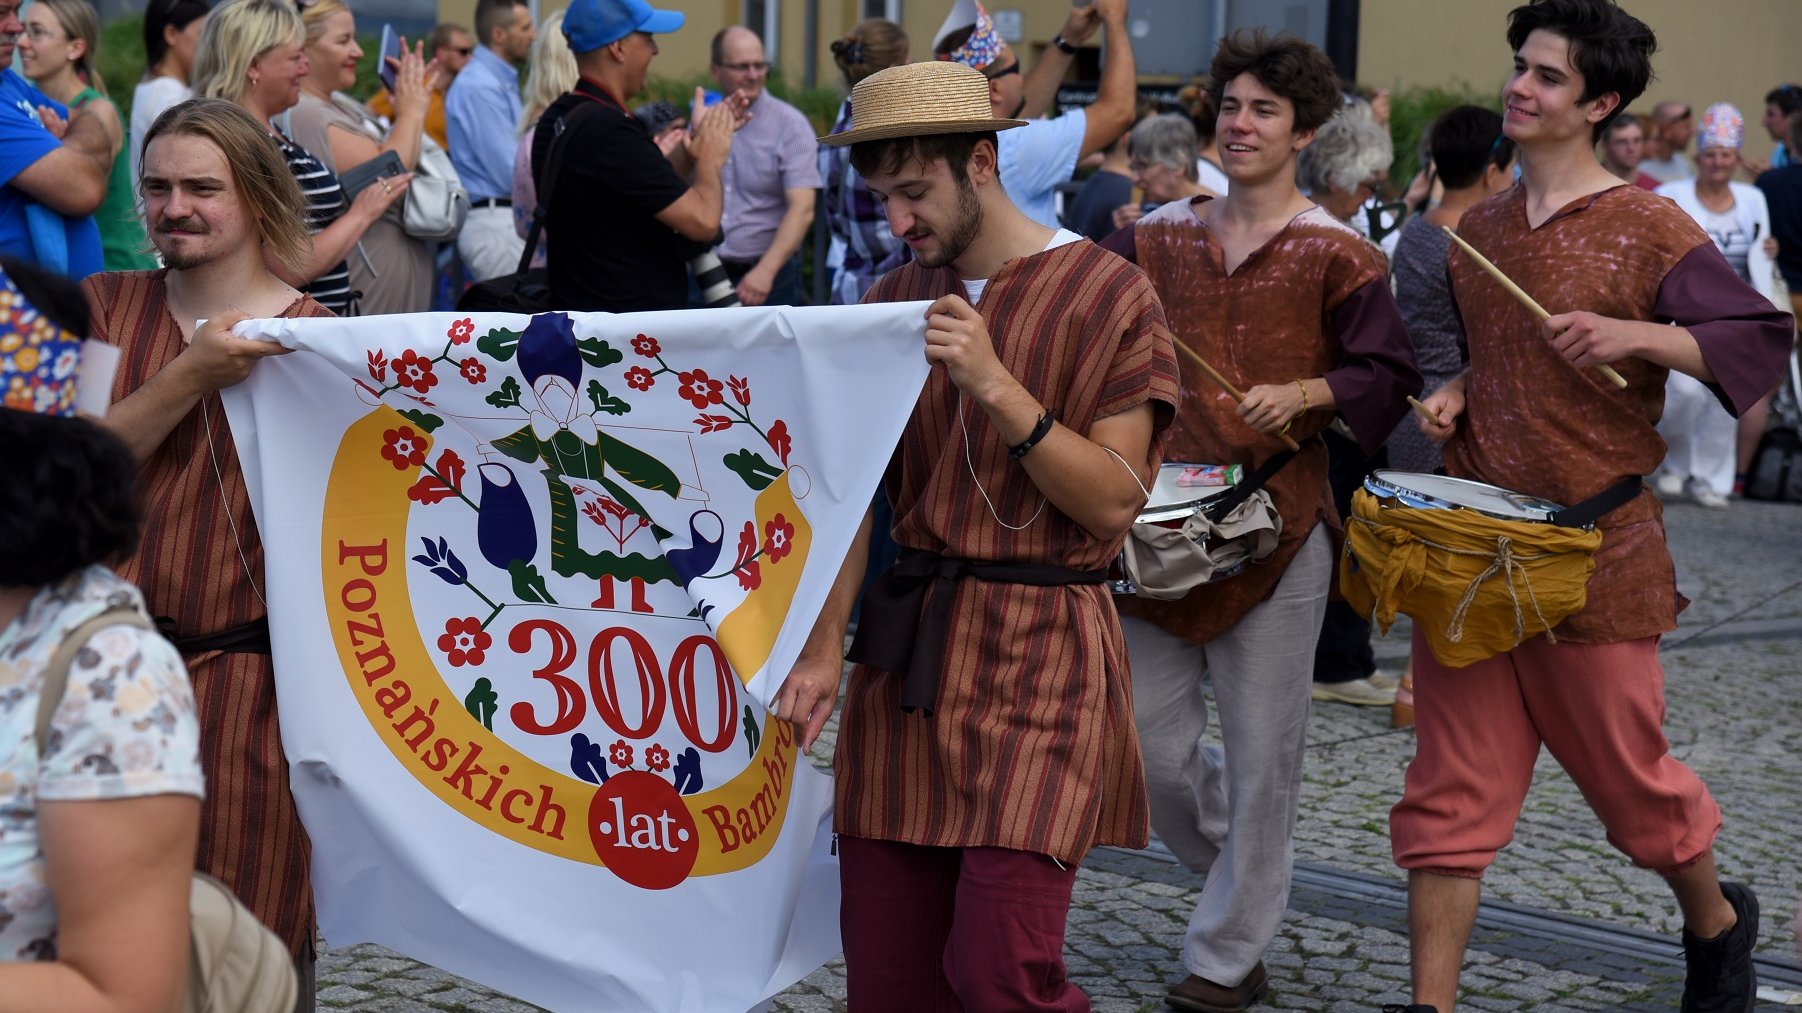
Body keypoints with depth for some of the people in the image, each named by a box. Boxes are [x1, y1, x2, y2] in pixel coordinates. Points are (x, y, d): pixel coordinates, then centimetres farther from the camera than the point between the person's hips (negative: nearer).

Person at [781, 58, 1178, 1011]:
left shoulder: (1107, 295, -4)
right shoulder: (895, 301, 11)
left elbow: (1113, 503, -9)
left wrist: (997, 387, -19)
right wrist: (821, 651, -2)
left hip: (1039, 655, -5)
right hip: (904, 651, 5)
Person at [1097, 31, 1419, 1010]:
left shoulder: (1336, 254, -2)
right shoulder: (1160, 237, 10)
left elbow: (1385, 376, -3)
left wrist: (1302, 393, -19)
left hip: (1278, 518, -4)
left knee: (1259, 752, 0)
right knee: (1145, 737, 6)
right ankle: (1237, 865, 36)